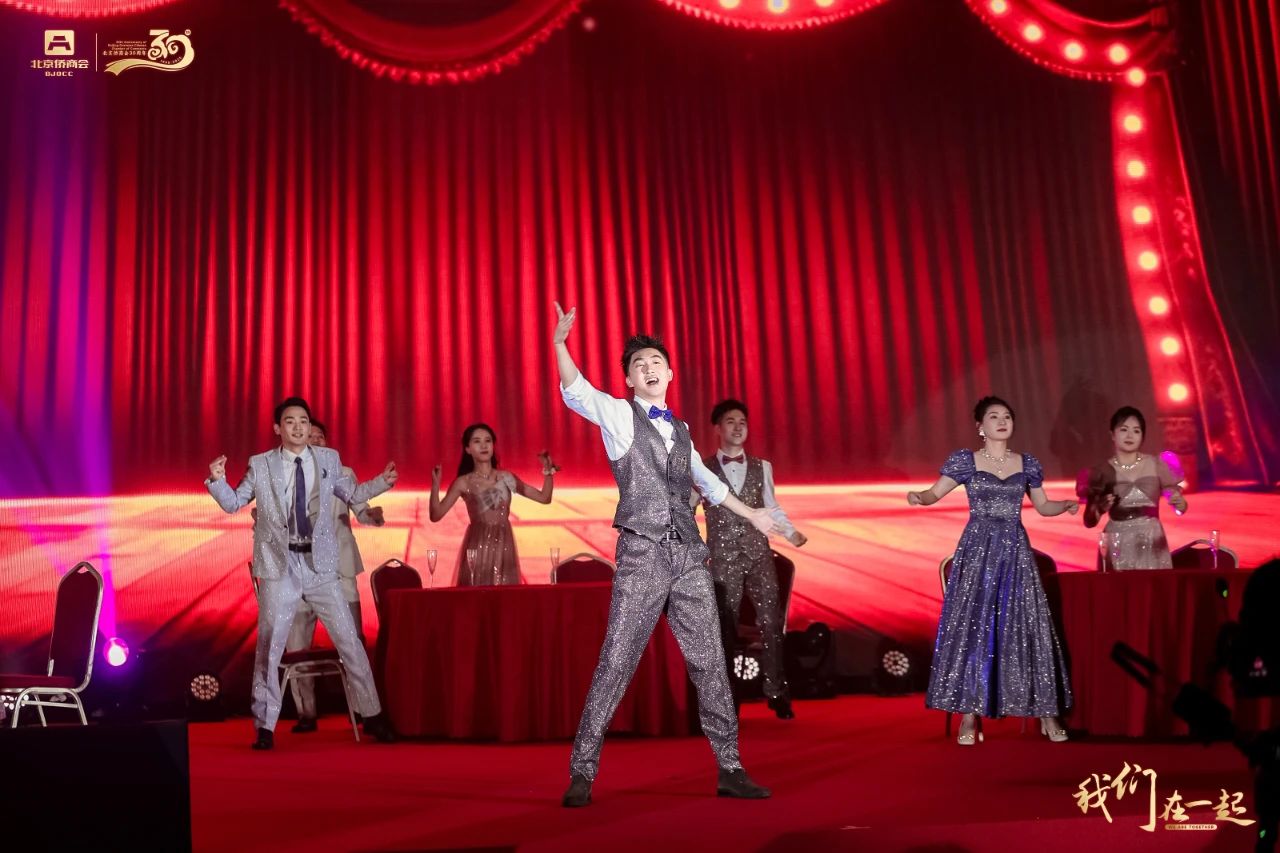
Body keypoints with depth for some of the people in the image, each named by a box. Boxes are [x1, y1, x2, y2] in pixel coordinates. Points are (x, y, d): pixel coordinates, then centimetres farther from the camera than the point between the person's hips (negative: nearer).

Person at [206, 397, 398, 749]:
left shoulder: (329, 459, 6)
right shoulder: (260, 465, 1)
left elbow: (352, 494, 18)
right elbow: (233, 503, 5)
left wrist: (382, 482, 3)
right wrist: (217, 480, -13)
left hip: (320, 564, 2)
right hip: (279, 565, -2)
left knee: (349, 640, 6)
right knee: (270, 645, 1)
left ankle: (371, 715, 18)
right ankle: (265, 726, 14)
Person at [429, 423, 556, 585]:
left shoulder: (506, 478, 7)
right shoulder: (464, 482, 0)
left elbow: (544, 498, 10)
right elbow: (436, 515, -5)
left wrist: (548, 471, -2)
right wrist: (435, 485, -17)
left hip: (504, 547, 2)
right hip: (478, 548, -2)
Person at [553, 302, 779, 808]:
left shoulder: (679, 430, 20)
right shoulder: (619, 415, 4)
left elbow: (705, 481, 36)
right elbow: (576, 393, -16)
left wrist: (752, 515, 44)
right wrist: (560, 343, -33)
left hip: (689, 556, 5)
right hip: (642, 556, -5)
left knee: (709, 661, 6)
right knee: (616, 663, -8)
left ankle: (729, 769, 15)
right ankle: (582, 772, 1)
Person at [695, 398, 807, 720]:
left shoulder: (762, 467, 9)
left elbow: (771, 508, 15)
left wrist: (791, 532, 1)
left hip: (759, 555, 2)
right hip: (723, 559, -2)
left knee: (771, 624, -1)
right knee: (725, 627, 4)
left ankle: (776, 693, 7)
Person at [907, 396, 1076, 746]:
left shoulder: (1027, 464, 10)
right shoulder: (965, 461, 3)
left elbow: (1042, 506, 17)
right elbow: (935, 493, -1)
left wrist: (1066, 505, -2)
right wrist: (917, 497, -23)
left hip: (1015, 550, 2)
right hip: (978, 550, -2)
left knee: (1026, 627, 0)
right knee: (972, 627, -4)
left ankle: (1046, 714, 8)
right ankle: (970, 716, 2)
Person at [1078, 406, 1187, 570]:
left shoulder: (1156, 464, 2)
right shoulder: (1101, 471, 1)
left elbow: (1181, 508, 3)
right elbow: (1089, 522, 4)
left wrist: (1178, 502, -18)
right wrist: (1099, 509, -16)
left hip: (1151, 544, 0)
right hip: (1118, 548, 0)